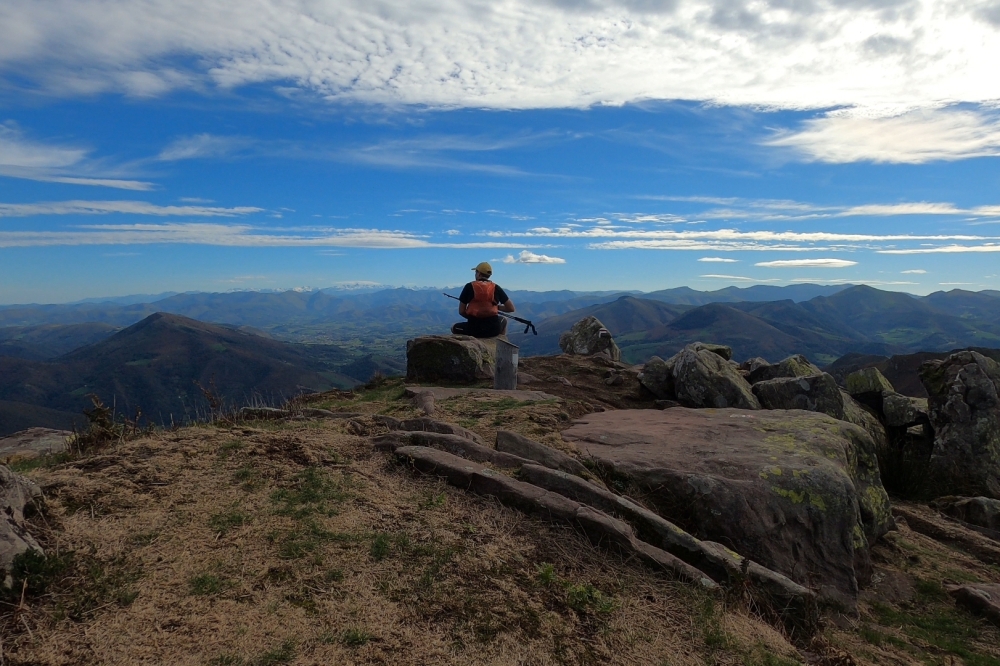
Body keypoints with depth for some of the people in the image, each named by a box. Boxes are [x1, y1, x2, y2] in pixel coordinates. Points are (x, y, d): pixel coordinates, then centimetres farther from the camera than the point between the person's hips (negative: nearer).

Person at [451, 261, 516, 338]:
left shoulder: (469, 286, 0)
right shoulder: (496, 287, 4)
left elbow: (461, 311, 1)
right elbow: (511, 308, 4)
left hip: (473, 329, -1)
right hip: (493, 329, 1)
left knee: (454, 328, 30)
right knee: (504, 320, 37)